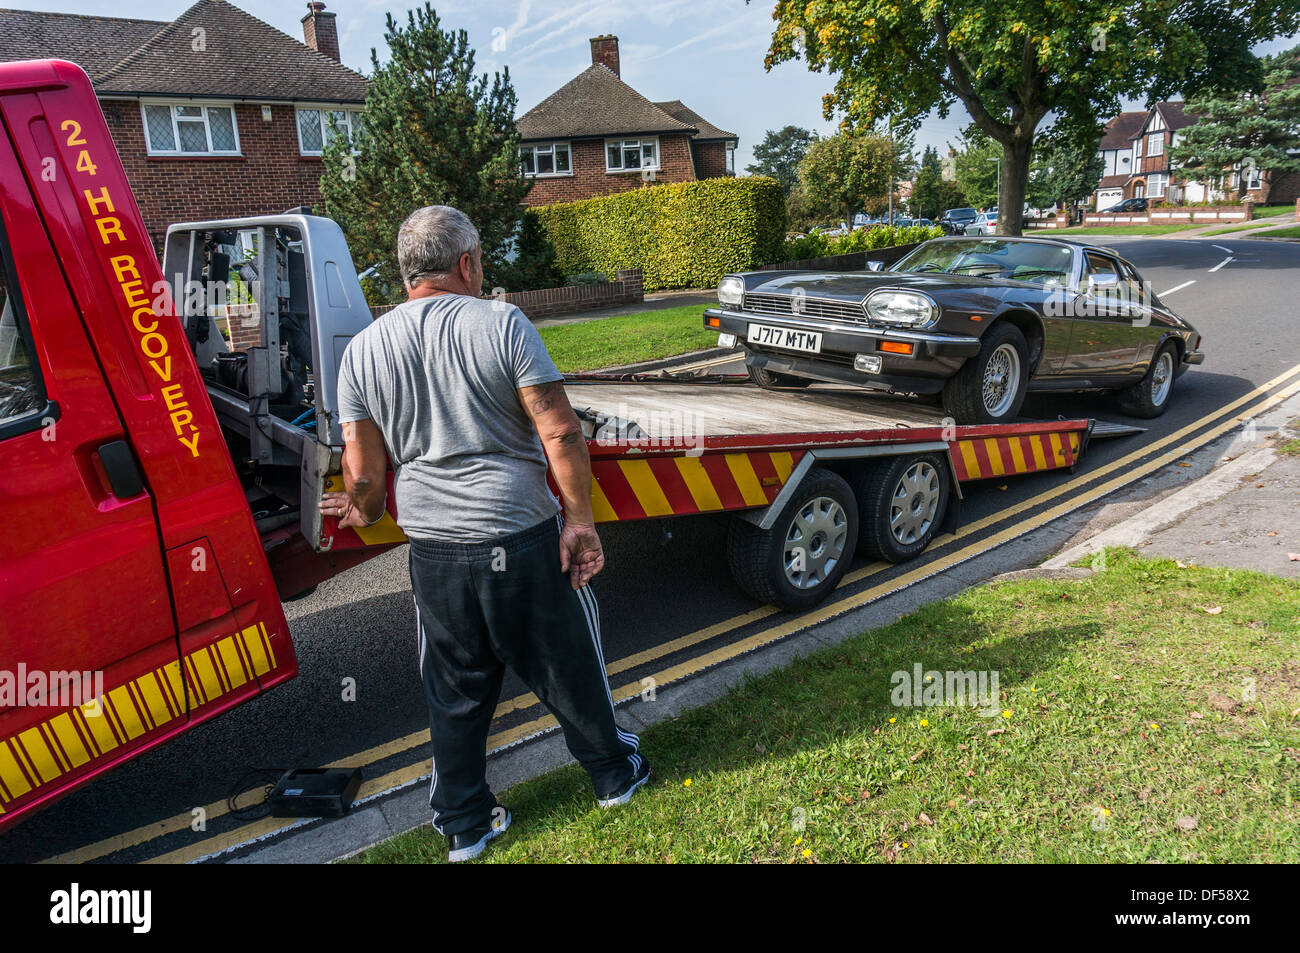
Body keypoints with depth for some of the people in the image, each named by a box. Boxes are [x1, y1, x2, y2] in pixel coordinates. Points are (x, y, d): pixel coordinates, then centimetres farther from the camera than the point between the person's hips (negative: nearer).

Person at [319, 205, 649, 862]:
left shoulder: (362, 351, 1)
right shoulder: (502, 323, -8)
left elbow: (363, 474, 2)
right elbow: (560, 432, -14)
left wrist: (363, 514, 23)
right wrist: (579, 519, -5)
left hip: (433, 547, 3)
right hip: (523, 538, -2)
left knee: (455, 691, 18)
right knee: (566, 665, 17)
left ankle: (463, 825, 33)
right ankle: (613, 773, 38)